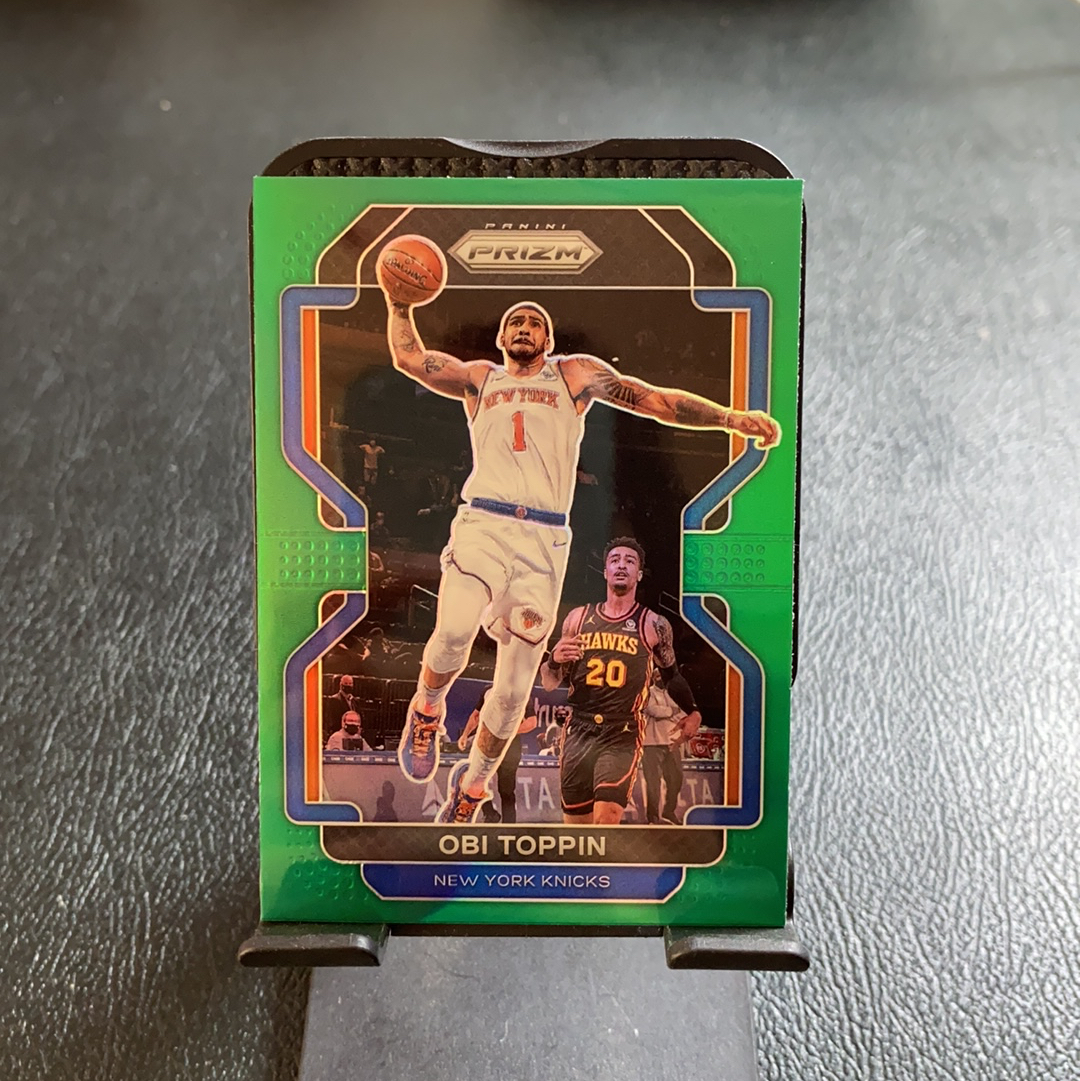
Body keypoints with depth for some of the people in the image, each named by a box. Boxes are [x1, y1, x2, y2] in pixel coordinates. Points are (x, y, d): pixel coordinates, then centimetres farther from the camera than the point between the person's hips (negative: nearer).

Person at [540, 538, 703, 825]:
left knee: (606, 819, -19)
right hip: (578, 732, 3)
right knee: (575, 822, 10)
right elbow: (549, 684, 10)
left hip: (623, 736, -3)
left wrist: (692, 712, 2)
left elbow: (671, 675, 17)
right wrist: (555, 660, -11)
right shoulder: (577, 618, 6)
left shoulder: (653, 625, 0)